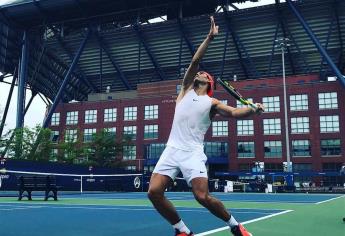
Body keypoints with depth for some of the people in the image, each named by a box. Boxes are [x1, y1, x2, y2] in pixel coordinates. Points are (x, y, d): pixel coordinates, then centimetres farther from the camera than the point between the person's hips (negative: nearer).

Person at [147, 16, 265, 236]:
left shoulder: (212, 103, 9)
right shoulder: (187, 90, 18)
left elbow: (234, 112, -6)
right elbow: (195, 60, 10)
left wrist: (253, 109, -25)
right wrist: (209, 38, 7)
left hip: (192, 152, -4)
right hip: (172, 149, 4)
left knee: (203, 196, -17)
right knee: (154, 192, -11)